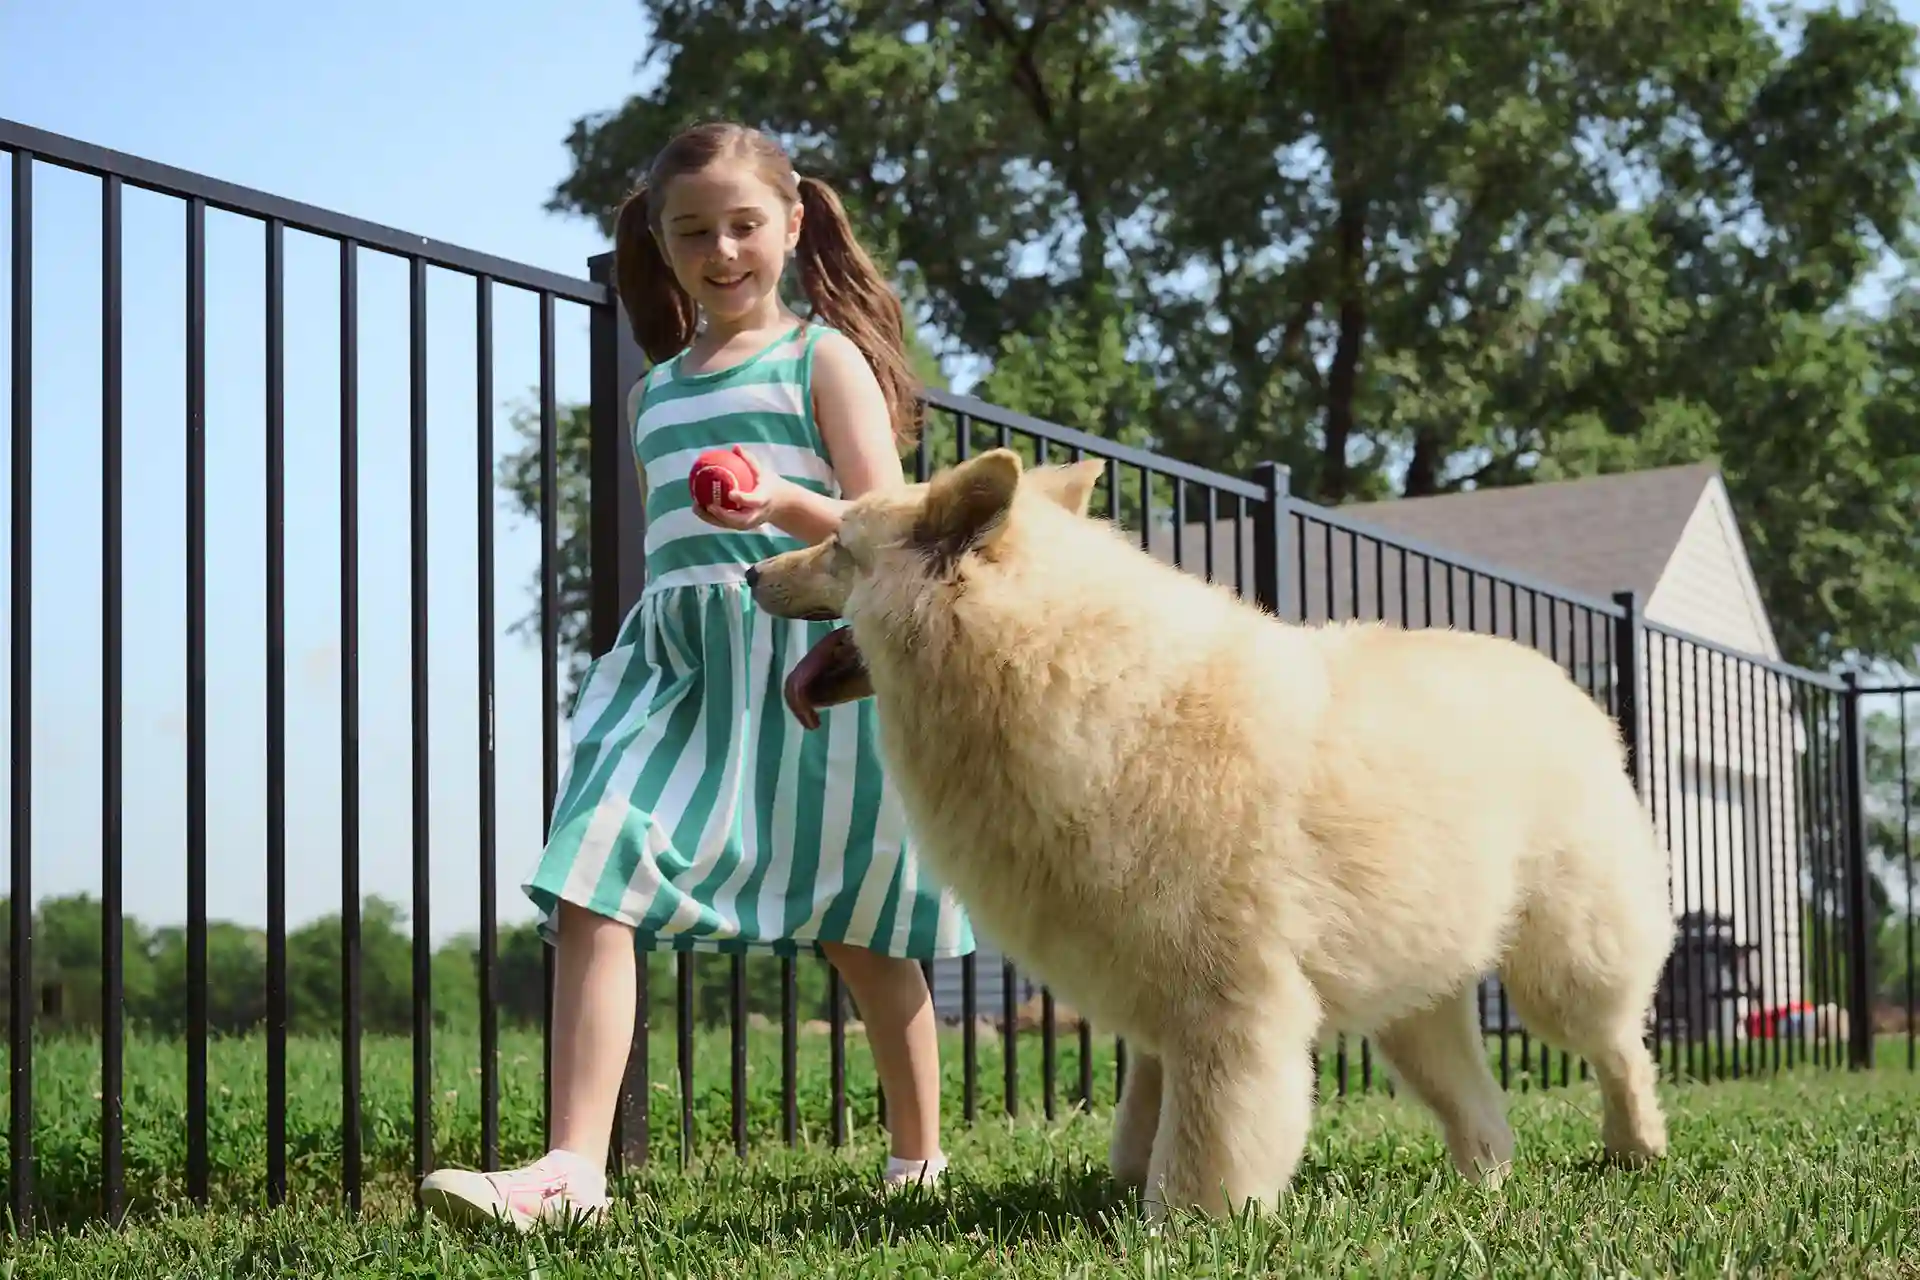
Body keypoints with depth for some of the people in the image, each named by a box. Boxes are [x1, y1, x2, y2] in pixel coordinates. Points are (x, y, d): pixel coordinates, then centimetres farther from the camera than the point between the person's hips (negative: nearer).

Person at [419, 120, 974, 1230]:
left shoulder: (824, 358, 3)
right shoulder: (656, 389, 20)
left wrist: (789, 506, -25)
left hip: (805, 648, -5)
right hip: (674, 652, 5)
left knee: (858, 927, 5)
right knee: (591, 881, -16)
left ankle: (920, 1158, 22)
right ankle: (575, 1166, -22)